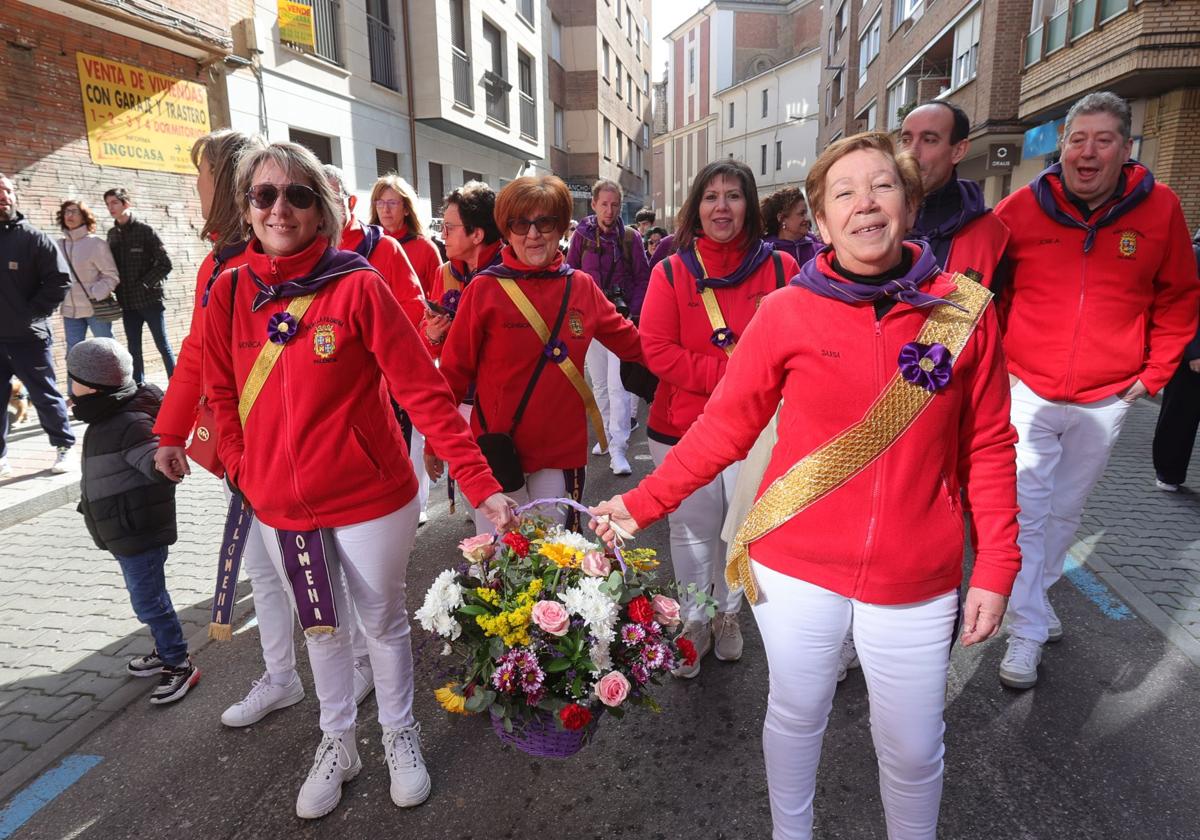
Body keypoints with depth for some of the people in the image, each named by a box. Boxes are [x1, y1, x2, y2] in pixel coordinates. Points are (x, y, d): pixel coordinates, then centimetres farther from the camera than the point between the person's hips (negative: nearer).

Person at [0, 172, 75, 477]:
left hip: (27, 337, -4)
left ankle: (64, 446, 20)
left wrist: (33, 312, -9)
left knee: (45, 395, 6)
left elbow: (60, 279, -7)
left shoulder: (33, 238, -3)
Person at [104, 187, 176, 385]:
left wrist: (143, 284, -13)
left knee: (163, 345, 1)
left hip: (150, 298, -5)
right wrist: (117, 291, 2)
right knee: (133, 348, 10)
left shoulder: (144, 230, -7)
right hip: (127, 302, 6)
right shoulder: (112, 234, 10)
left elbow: (165, 263, -10)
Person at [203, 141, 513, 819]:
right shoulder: (229, 292, -2)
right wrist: (245, 475, 2)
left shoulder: (359, 285, -14)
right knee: (322, 627, 22)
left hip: (371, 499, -3)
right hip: (280, 508, 4)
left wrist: (481, 483, -22)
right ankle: (338, 743, 45)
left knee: (384, 620, 16)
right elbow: (224, 394, 10)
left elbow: (425, 390, -17)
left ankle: (400, 735, 41)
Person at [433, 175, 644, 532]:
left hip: (561, 449, 3)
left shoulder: (582, 286, 3)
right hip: (498, 448, -3)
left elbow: (631, 341, 12)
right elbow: (455, 370, -4)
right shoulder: (484, 289, -7)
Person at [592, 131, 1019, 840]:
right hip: (796, 566, 0)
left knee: (912, 746, 16)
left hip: (916, 581, 1)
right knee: (797, 715, 20)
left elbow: (988, 447, 1)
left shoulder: (967, 310, -4)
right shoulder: (787, 312, -8)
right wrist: (642, 503, -8)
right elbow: (724, 428, -4)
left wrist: (995, 567, -1)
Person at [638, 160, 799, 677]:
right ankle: (695, 621, 36)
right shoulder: (670, 272, -2)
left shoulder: (781, 268, -2)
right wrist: (730, 373, -18)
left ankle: (728, 614, 40)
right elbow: (656, 349, -10)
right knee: (692, 532, 13)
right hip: (683, 428, 0)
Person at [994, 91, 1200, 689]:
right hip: (1027, 392, -2)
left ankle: (1037, 596, 38)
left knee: (1066, 511, 17)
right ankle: (1027, 633, 9)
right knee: (1027, 514, -3)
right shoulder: (1021, 208, -7)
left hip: (1105, 401, 2)